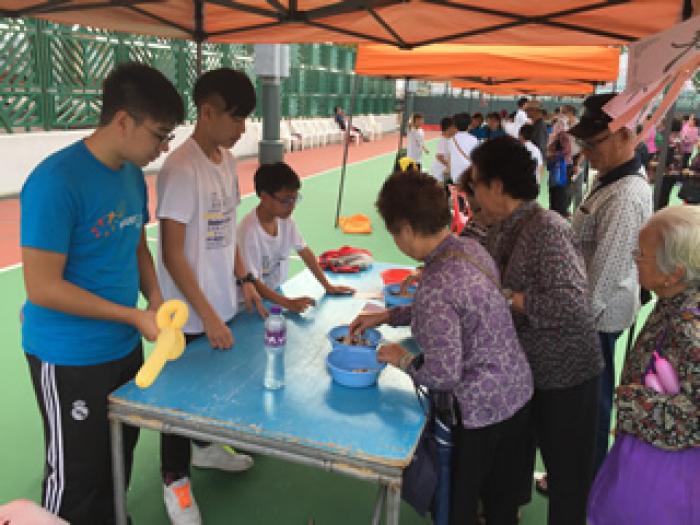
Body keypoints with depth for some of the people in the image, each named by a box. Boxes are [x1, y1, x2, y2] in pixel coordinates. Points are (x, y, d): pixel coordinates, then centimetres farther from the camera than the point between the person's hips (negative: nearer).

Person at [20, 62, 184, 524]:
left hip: (125, 347, 8)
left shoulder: (133, 175, 1)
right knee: (76, 474, 12)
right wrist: (135, 316, -20)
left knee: (119, 456, 24)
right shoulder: (56, 182, -23)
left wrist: (155, 298, -4)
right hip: (70, 359, -7)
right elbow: (42, 288, -23)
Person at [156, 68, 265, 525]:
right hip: (190, 315, -7)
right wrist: (207, 316, -19)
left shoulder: (228, 160, 3)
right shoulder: (181, 168, -22)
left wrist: (245, 280, 9)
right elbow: (172, 254, -21)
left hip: (223, 304, 7)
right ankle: (175, 479, 31)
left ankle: (204, 447, 47)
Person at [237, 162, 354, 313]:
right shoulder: (249, 230, -23)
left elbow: (305, 252, 6)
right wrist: (289, 303, -32)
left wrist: (328, 286, 0)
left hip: (278, 294, 6)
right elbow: (253, 283, -23)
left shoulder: (285, 220, -4)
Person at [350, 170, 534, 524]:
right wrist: (388, 316, 14)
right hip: (517, 392, 8)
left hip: (480, 411, -8)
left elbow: (443, 376, -27)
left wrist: (402, 360, -9)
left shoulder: (434, 288, -29)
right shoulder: (471, 247, -3)